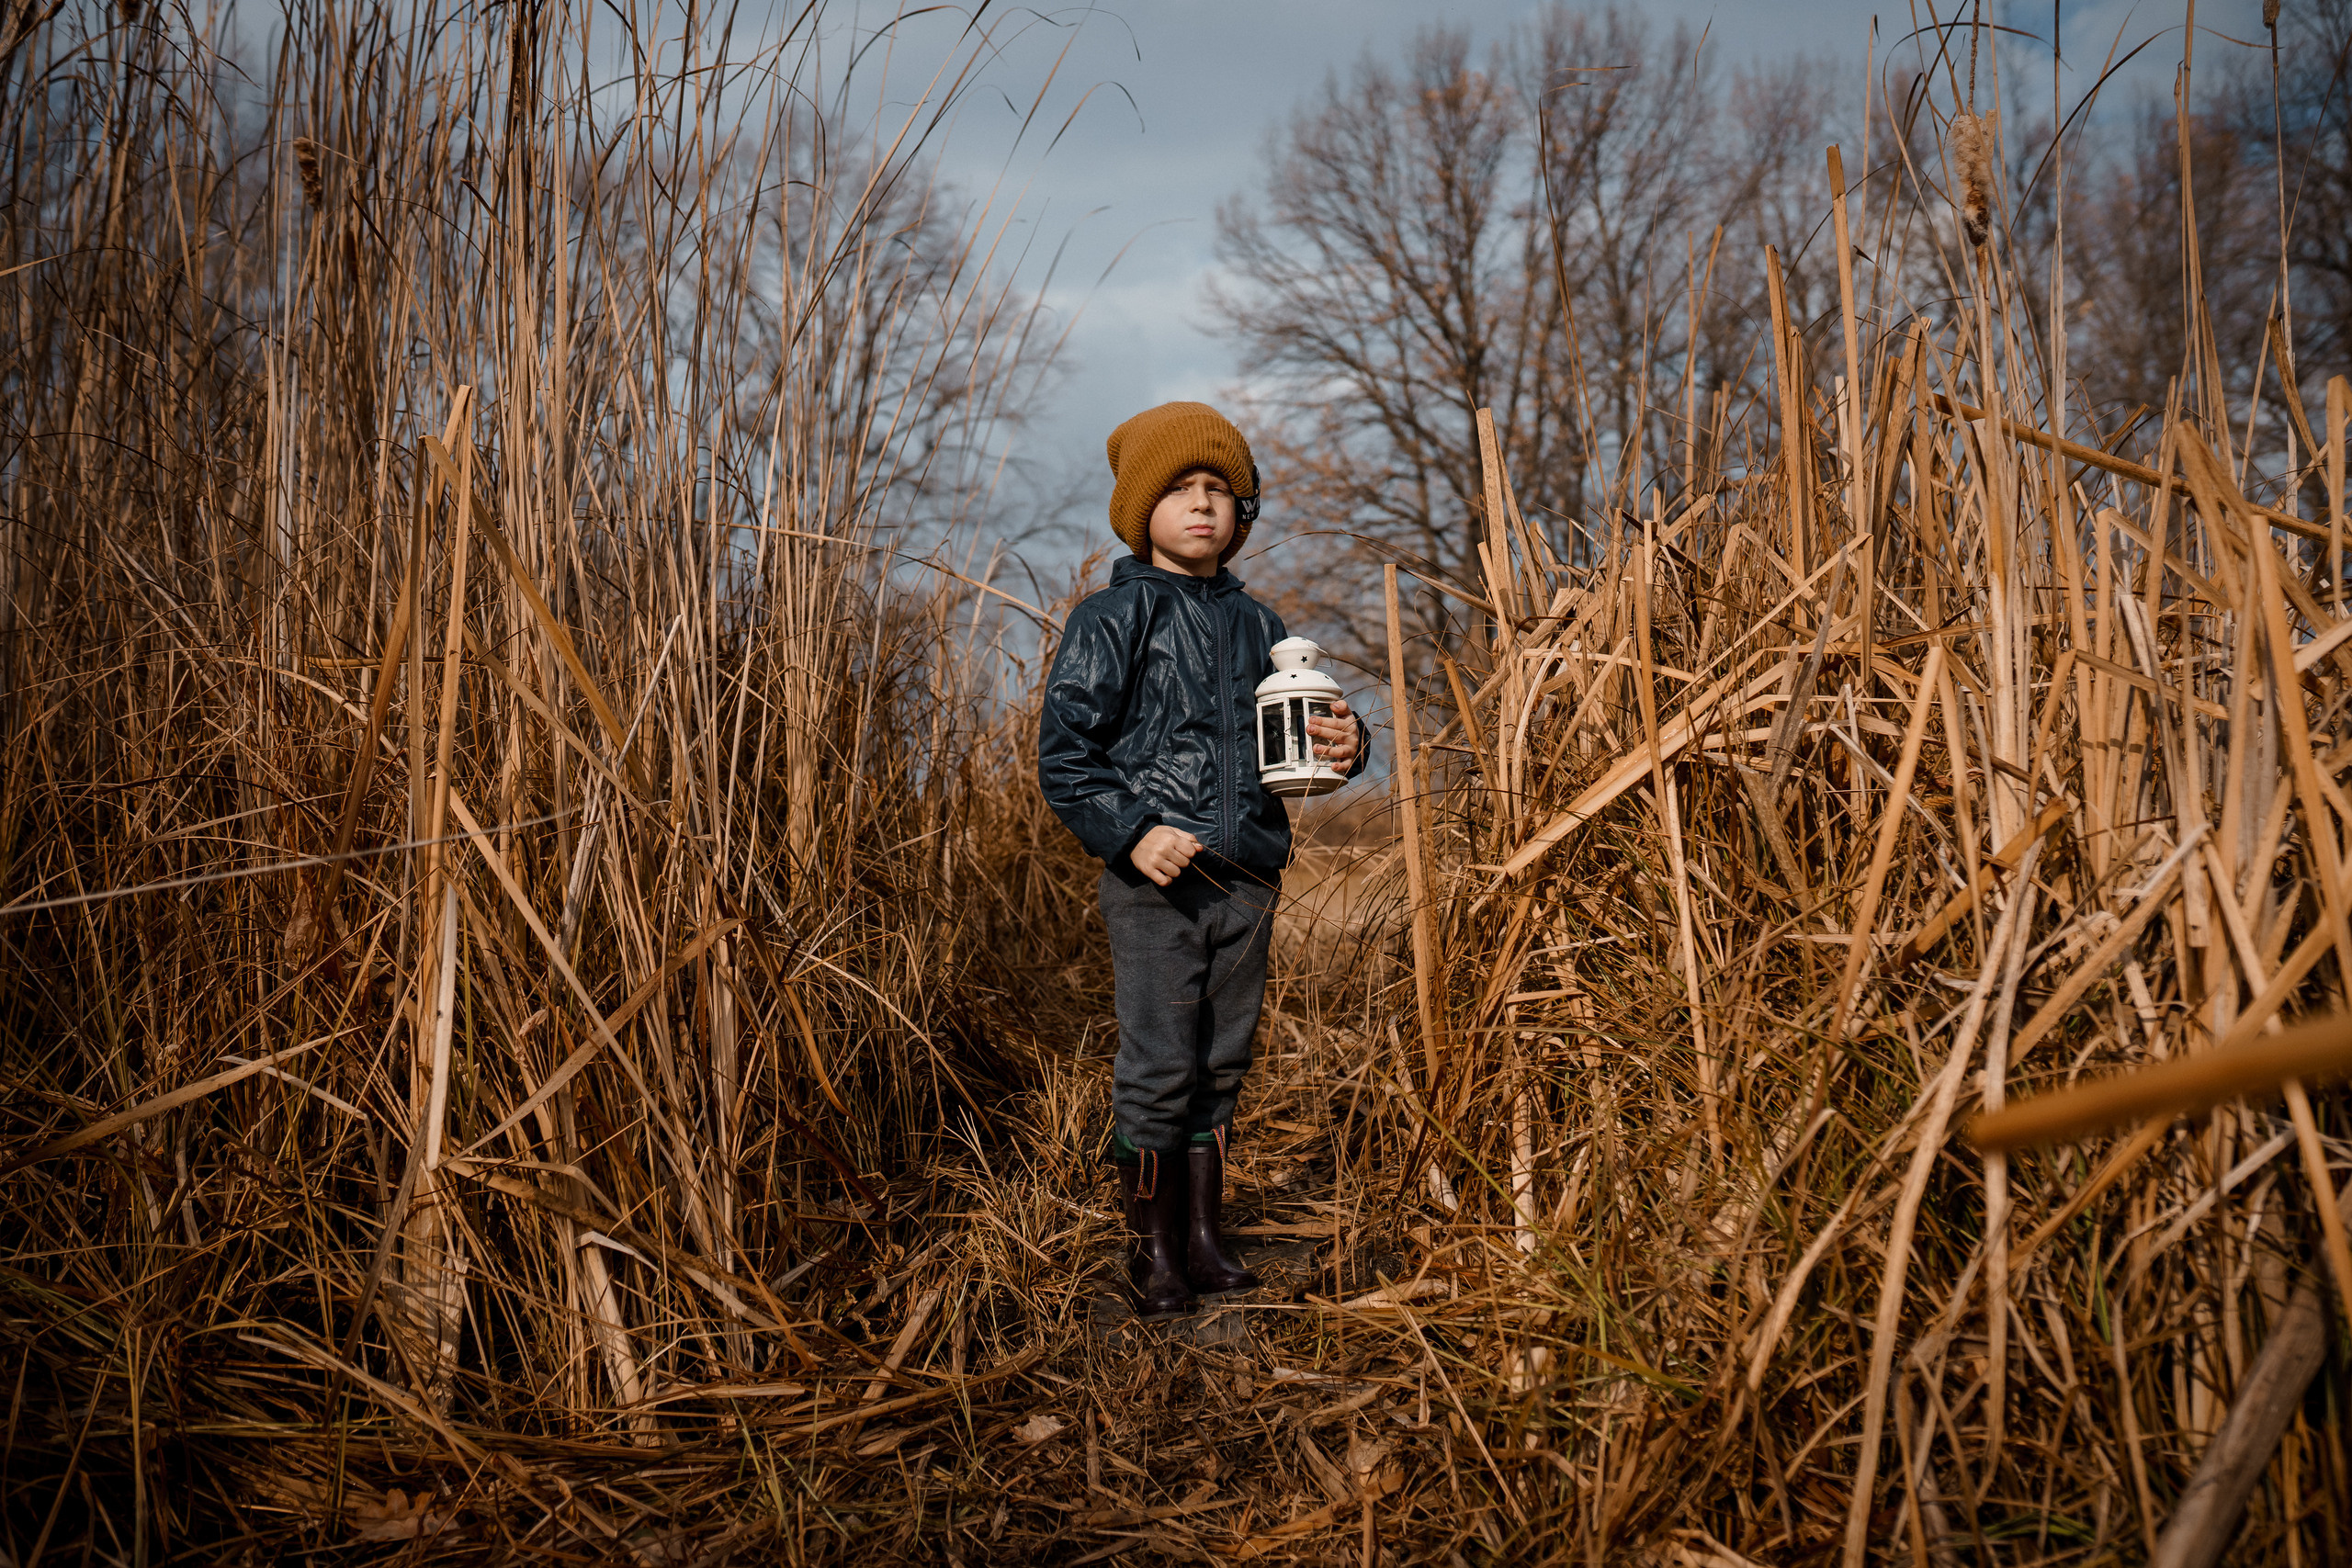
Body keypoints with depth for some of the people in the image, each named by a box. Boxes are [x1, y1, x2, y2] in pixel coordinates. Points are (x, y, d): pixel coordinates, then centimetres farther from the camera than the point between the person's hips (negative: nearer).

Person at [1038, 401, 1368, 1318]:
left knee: (1220, 1067, 12)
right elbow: (1063, 753, -6)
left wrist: (1344, 746, -1)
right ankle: (1153, 1249, 13)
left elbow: (1292, 740, 22)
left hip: (1247, 881, 5)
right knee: (1158, 1068, -3)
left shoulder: (1255, 625, 14)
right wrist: (1130, 831, -17)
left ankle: (1205, 1237, 25)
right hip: (1155, 882, -5)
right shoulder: (1112, 620, -2)